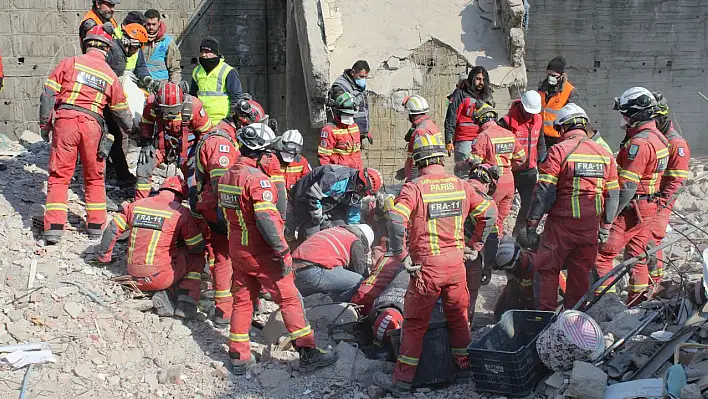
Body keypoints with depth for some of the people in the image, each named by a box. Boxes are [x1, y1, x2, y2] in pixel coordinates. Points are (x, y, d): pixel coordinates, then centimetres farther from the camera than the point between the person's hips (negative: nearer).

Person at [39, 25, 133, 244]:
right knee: (94, 177, 17)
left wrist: (45, 123, 9)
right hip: (92, 125, 1)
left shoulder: (69, 63, 6)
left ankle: (54, 227, -2)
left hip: (65, 120, -1)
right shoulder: (110, 75, 13)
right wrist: (130, 128, 41)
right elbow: (121, 110, 22)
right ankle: (96, 226, 20)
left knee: (59, 175, 5)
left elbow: (49, 94, 1)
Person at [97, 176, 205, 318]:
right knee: (196, 255, 16)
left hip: (135, 279, 6)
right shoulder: (180, 212, -6)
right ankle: (187, 303, 3)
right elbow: (198, 247, 0)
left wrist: (104, 256, 29)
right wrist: (181, 243, 22)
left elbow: (112, 230, 14)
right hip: (160, 278, -6)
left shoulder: (137, 205, 8)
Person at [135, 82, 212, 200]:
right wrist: (146, 144, -7)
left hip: (185, 146, -2)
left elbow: (206, 131, -13)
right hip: (160, 144, 2)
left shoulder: (193, 106, -27)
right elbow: (145, 124, 1)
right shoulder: (152, 104, -21)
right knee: (143, 169, -7)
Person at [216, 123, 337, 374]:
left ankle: (238, 357, 20)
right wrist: (282, 252, -24)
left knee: (242, 300, 15)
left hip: (237, 249, 8)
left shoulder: (225, 178, 7)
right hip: (262, 253, -8)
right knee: (289, 299, 0)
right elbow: (266, 219, -26)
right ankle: (308, 354, 3)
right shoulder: (257, 179, -20)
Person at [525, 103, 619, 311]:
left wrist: (532, 221, -7)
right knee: (581, 272, 15)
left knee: (547, 270, 6)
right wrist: (605, 226, 19)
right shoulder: (604, 153, 8)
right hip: (590, 225, 5)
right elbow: (612, 194, 12)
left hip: (562, 224, -5)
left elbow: (544, 191, -14)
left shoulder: (559, 151, -11)